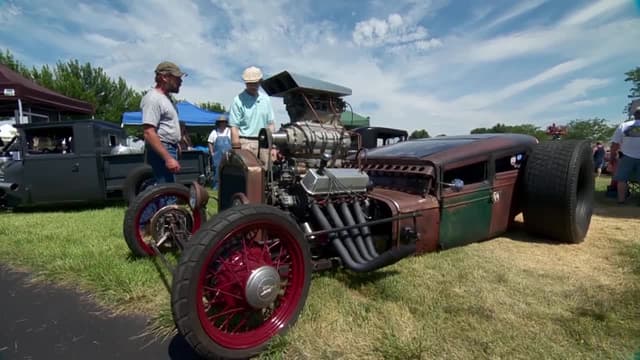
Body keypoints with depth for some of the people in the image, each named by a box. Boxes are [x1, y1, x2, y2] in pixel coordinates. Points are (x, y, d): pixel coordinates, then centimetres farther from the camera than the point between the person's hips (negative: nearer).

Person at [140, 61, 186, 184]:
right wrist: (168, 158, -28)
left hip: (169, 149, 10)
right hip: (161, 152, -10)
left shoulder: (166, 97, 17)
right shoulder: (153, 98, -14)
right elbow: (149, 133, -23)